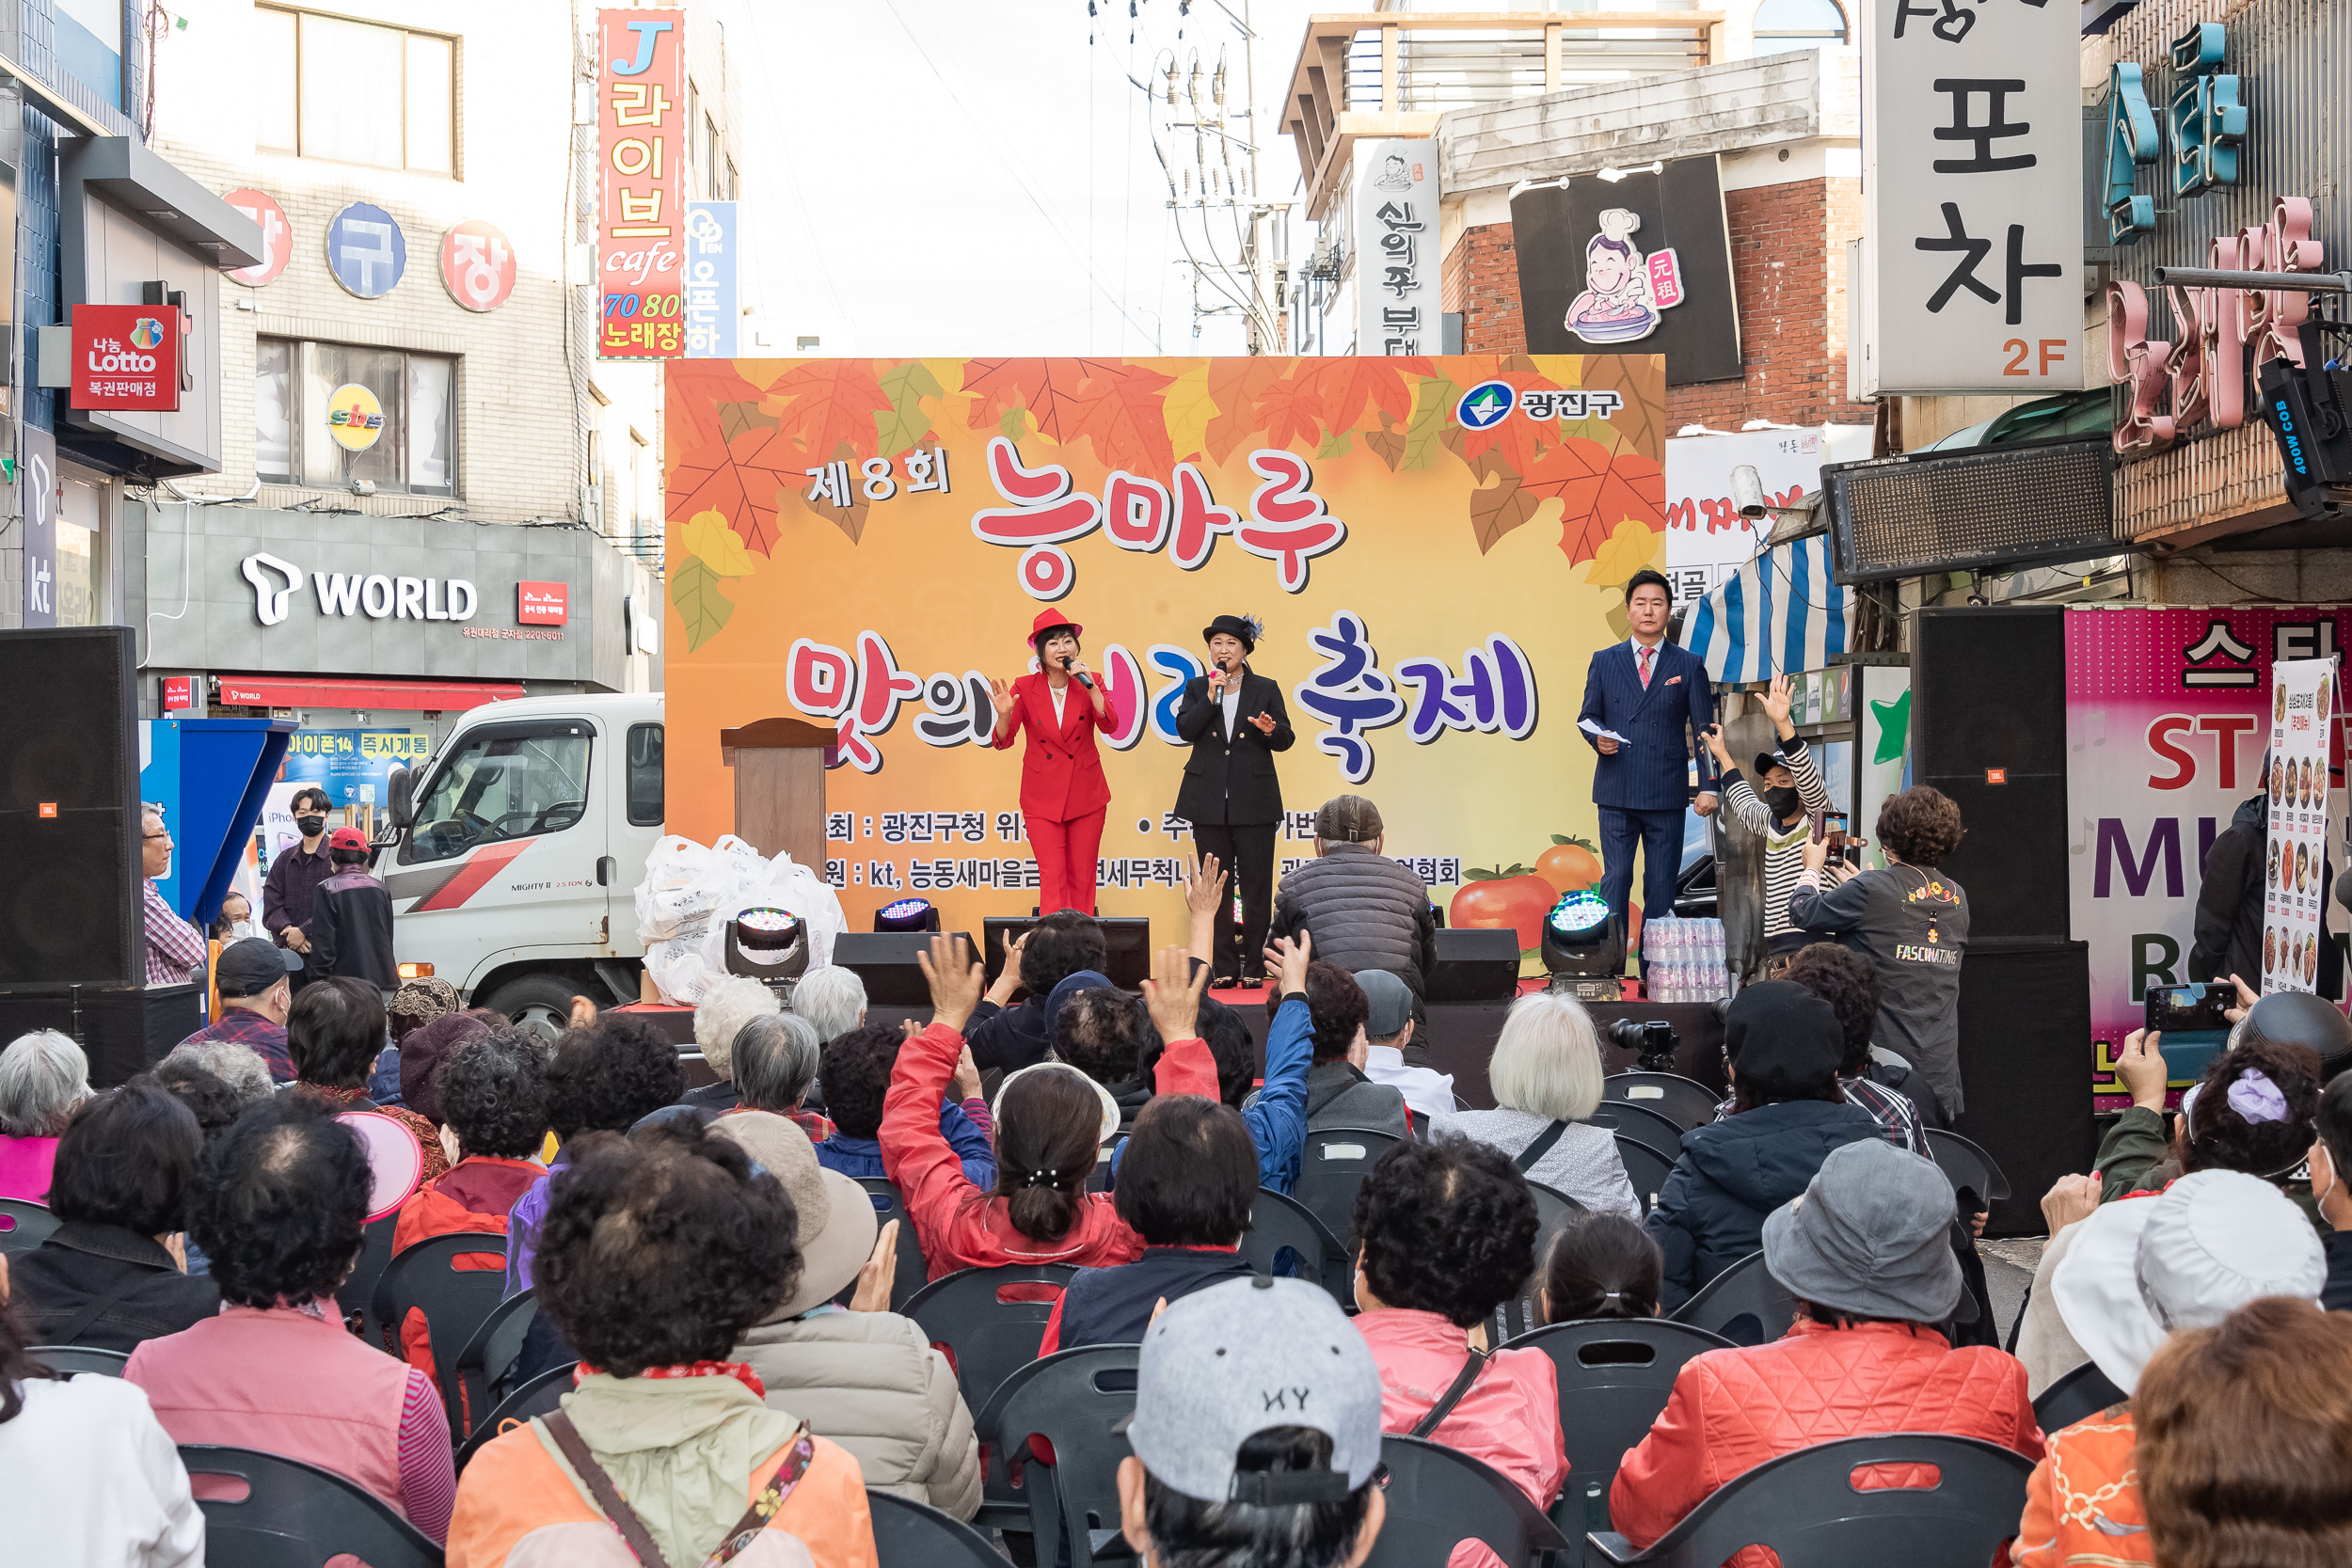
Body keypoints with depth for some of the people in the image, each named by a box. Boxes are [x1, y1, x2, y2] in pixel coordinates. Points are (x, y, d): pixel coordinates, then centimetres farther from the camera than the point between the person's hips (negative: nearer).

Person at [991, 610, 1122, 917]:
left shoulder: (1090, 684, 1)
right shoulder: (1025, 688, -3)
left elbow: (1109, 724, -15)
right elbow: (1002, 741, -8)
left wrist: (1089, 684, -23)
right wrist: (1004, 715, -28)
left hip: (1085, 796, 1)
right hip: (1043, 798, -1)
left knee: (1081, 879, 6)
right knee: (1052, 879, -8)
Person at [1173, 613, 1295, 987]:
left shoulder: (1265, 689, 6)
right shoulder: (1197, 688, 10)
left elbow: (1286, 740, 3)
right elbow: (1185, 730, -4)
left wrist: (1270, 730, -18)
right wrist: (1212, 699, -13)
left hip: (1254, 800, -1)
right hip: (1210, 801, 1)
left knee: (1256, 886, -2)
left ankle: (1254, 966, 5)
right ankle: (1223, 967, 9)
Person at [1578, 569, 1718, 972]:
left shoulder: (1689, 666, 9)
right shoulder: (1604, 661, 11)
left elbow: (1704, 729, 6)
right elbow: (1587, 716, 14)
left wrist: (1709, 786, -2)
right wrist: (1598, 736, -10)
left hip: (1667, 792, 0)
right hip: (1616, 790, 0)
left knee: (1662, 883, 1)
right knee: (1616, 878, -4)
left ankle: (1655, 970, 7)